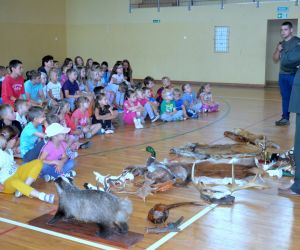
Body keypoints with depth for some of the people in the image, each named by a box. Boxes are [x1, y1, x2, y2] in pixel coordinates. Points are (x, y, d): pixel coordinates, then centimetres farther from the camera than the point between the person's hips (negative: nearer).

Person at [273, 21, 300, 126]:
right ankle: (285, 118, 15)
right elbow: (275, 59, 15)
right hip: (283, 75, 6)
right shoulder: (281, 44, 14)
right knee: (285, 98, 9)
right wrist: (278, 50, -1)